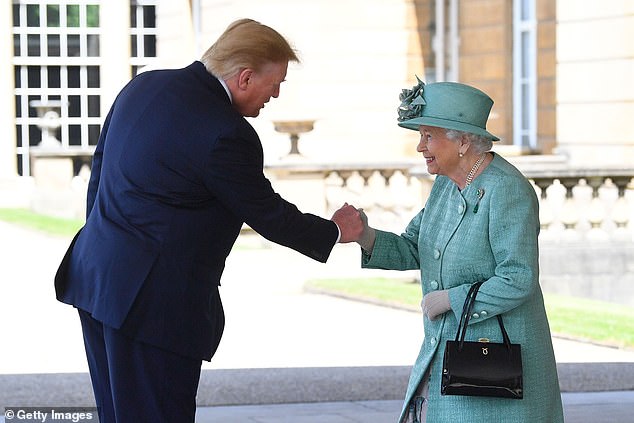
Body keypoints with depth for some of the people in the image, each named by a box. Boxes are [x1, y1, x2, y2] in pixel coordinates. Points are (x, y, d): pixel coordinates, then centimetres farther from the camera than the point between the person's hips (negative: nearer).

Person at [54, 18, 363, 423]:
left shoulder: (142, 86, 7)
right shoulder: (226, 135, -18)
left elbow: (100, 171, 16)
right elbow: (268, 215, -7)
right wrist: (336, 231, 10)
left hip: (95, 278, 9)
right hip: (155, 302, -9)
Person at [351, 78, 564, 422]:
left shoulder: (507, 191, -20)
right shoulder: (447, 184, 7)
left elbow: (518, 281, -24)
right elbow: (412, 251, 8)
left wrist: (450, 299, -17)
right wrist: (365, 236, -9)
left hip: (498, 354, -9)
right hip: (447, 348, 9)